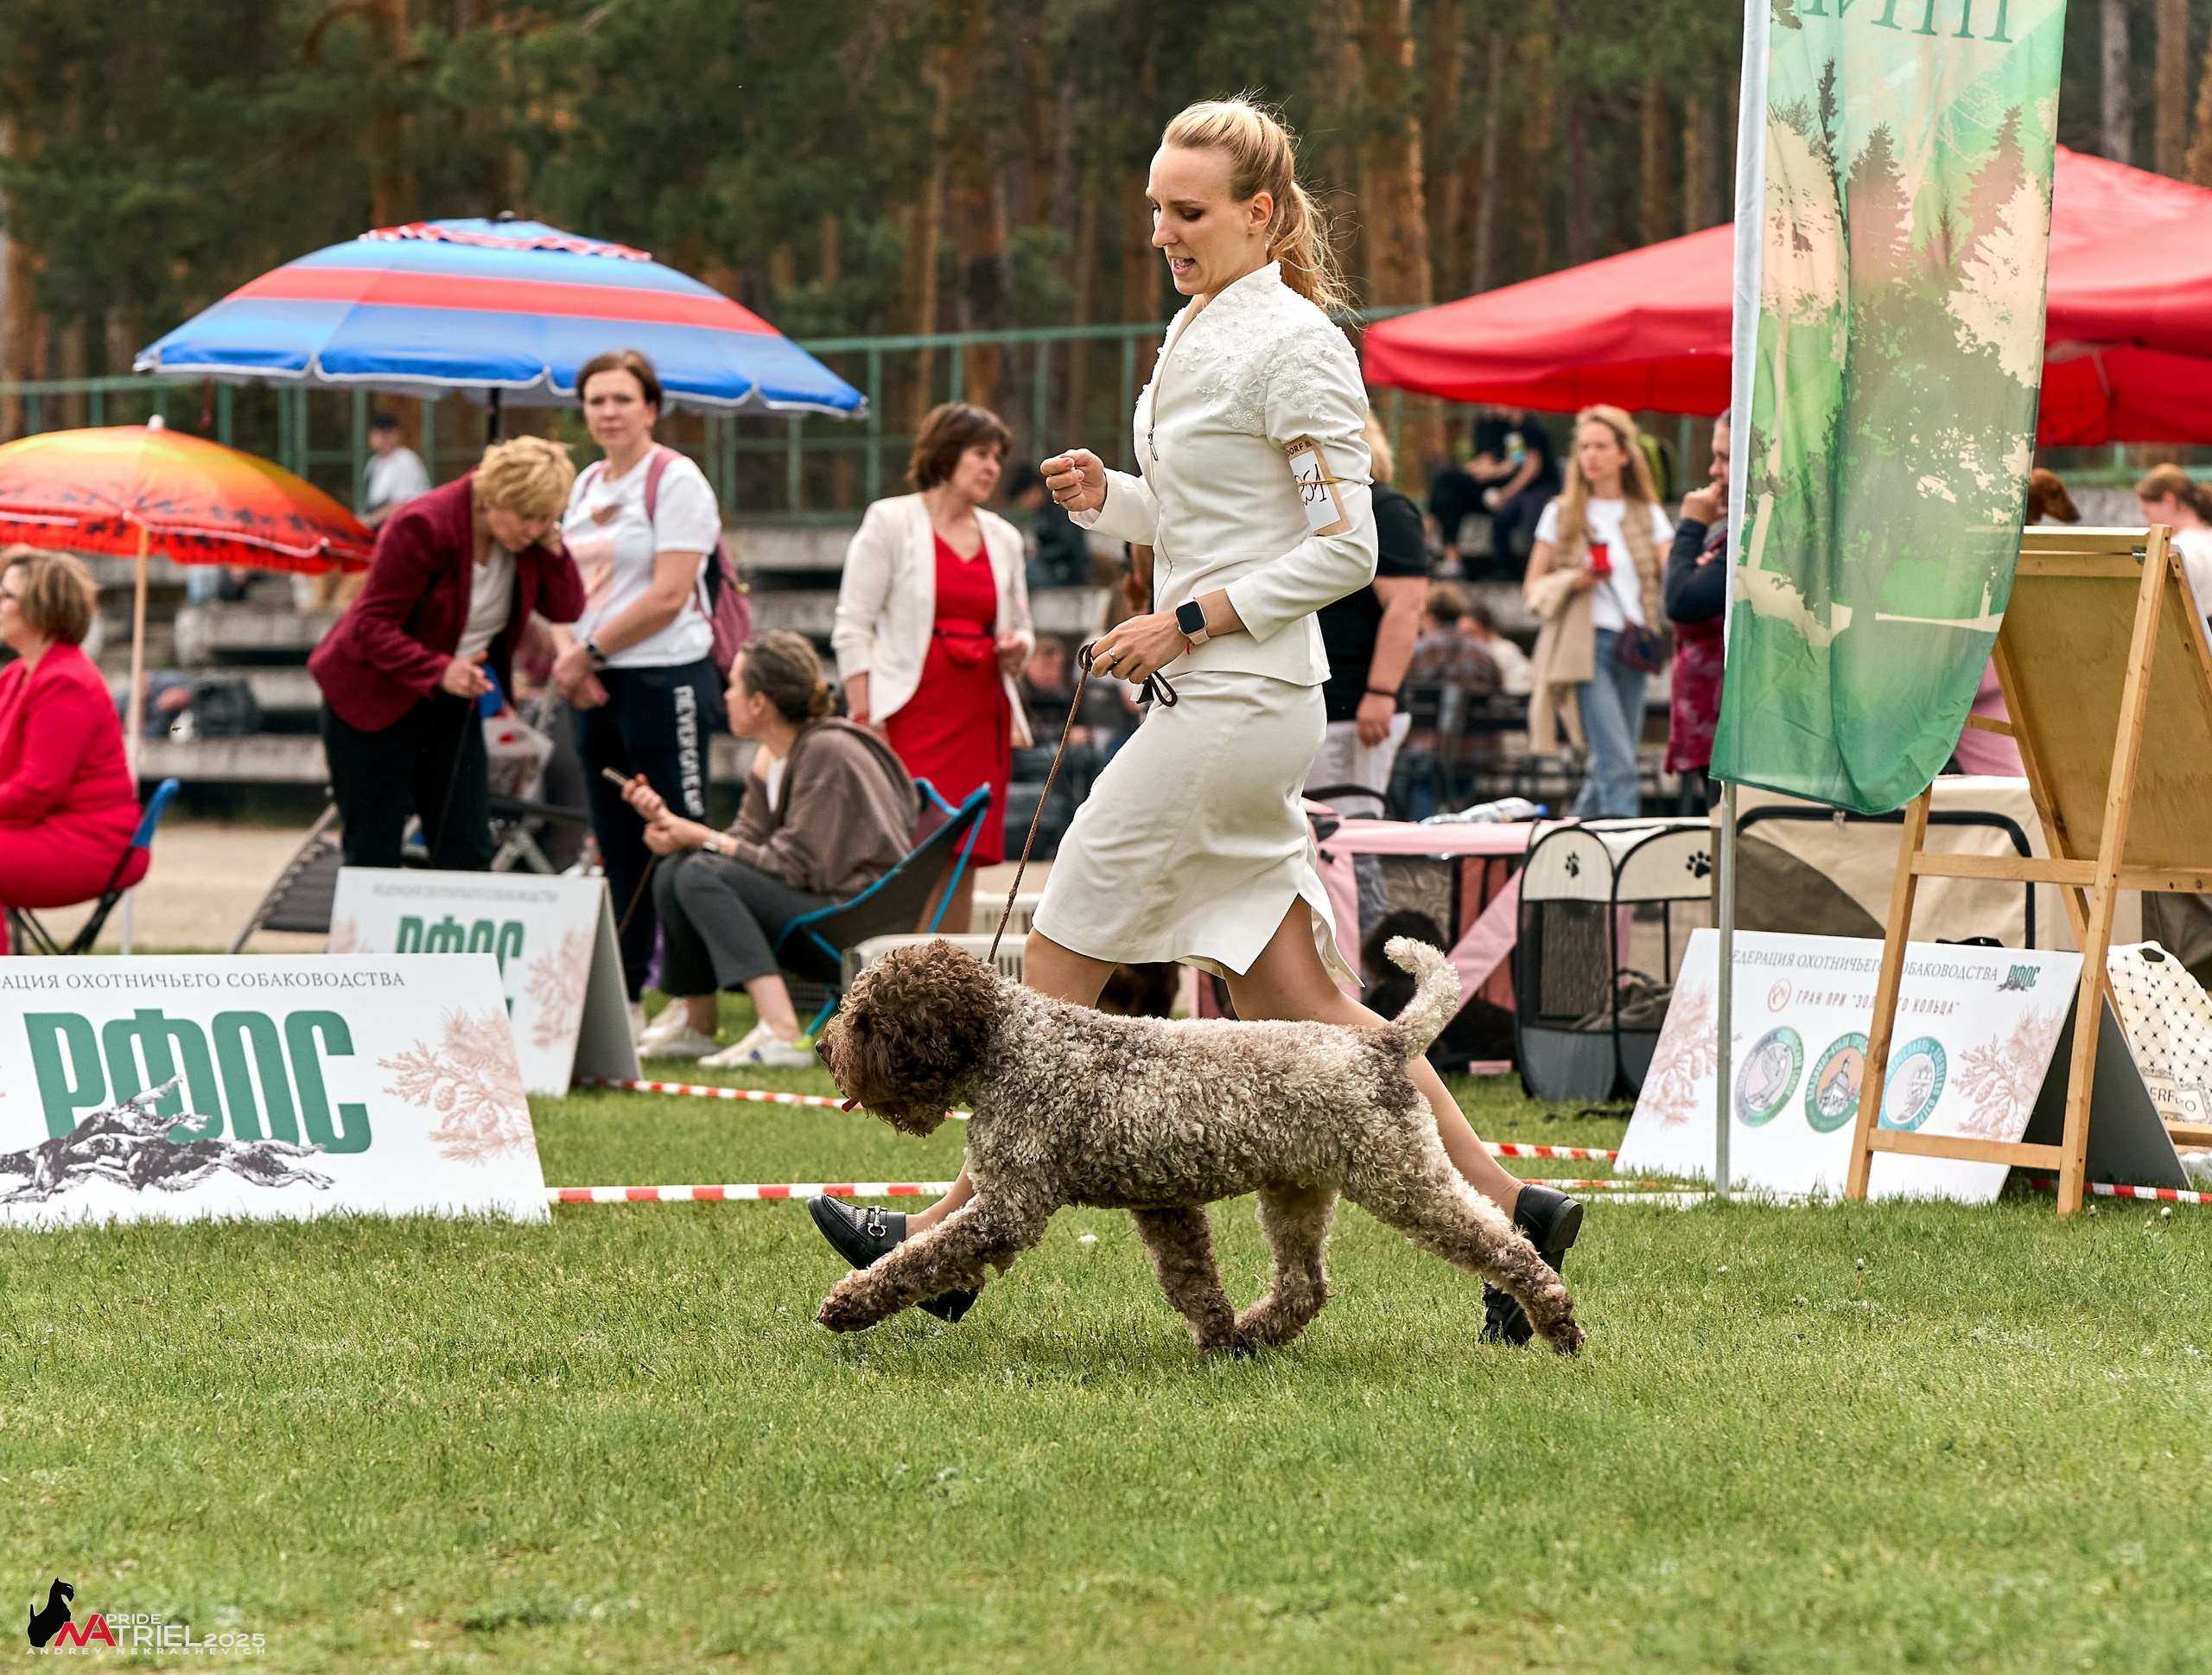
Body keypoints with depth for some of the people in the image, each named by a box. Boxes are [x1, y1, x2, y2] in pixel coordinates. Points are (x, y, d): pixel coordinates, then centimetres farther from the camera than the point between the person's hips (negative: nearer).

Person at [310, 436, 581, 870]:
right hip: (373, 700, -6)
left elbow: (566, 610, 0)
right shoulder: (423, 527, -24)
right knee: (373, 856, -4)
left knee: (468, 853, -1)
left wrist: (553, 548, -17)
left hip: (452, 704, 6)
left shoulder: (530, 541, -5)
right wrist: (440, 671, -36)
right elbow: (371, 627, -23)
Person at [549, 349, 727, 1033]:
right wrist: (567, 655, -2)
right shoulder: (586, 486, 16)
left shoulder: (675, 482, -7)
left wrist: (591, 651, -10)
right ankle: (623, 1002, 16)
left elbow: (668, 596, -15)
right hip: (596, 689, 8)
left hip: (666, 677, -8)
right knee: (619, 849, 11)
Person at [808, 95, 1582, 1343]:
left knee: (1061, 970, -3)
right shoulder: (1202, 331, 15)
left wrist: (1187, 621, -18)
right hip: (1213, 697, 10)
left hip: (1238, 703, -10)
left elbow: (1345, 550, -15)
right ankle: (1505, 1207, 8)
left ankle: (960, 1238, 3)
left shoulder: (1293, 347, -13)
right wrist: (1105, 494, 7)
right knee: (1298, 1005, 7)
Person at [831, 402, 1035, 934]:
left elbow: (1019, 626, 28)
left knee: (965, 860, 2)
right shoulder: (891, 522, 1)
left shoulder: (1003, 538, 16)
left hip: (981, 715, 5)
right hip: (913, 712, -5)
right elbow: (852, 629, -3)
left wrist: (1019, 648, 2)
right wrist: (865, 720, -12)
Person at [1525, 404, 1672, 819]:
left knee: (1609, 761, 5)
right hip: (1587, 642, -3)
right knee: (1617, 761, -16)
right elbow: (1533, 589, 10)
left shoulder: (1647, 516, 13)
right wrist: (1572, 583, -10)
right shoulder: (1562, 514, 9)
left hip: (1633, 642, 3)